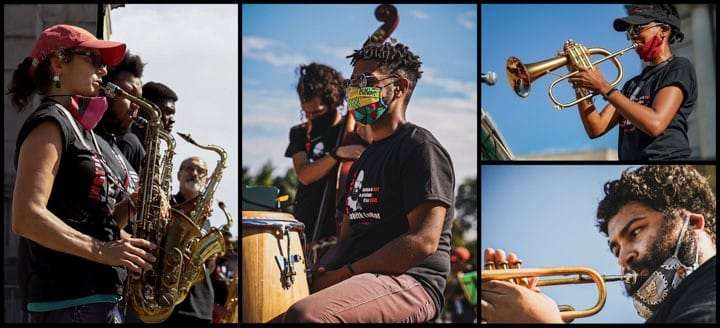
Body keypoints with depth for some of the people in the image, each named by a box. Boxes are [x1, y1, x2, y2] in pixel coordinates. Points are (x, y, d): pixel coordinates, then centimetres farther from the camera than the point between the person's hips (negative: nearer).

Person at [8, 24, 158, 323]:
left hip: (96, 297, 9)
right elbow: (26, 218, -21)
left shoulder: (80, 129, 20)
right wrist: (104, 251, -22)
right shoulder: (49, 124, -8)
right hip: (67, 300, -9)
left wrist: (130, 207, 2)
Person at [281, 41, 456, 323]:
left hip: (410, 282, -9)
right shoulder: (365, 158, 23)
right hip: (360, 278, 9)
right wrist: (323, 274, 0)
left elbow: (424, 242, -16)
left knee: (305, 314, -34)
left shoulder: (421, 148, -5)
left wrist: (343, 274, -15)